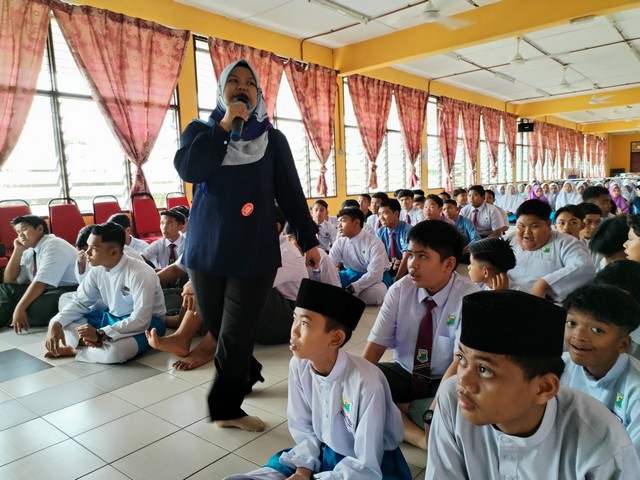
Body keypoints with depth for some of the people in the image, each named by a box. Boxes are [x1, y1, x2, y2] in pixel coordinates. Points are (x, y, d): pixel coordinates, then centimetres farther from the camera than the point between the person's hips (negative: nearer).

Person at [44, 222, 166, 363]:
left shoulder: (140, 273, -27)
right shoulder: (97, 270, -5)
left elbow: (140, 321, -30)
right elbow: (79, 303, 4)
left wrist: (100, 335, -31)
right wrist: (56, 323, -15)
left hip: (145, 324, -7)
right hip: (112, 317, 7)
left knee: (116, 351, -37)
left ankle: (74, 351, -11)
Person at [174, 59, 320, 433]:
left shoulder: (273, 139, 6)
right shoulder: (201, 131, 7)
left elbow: (290, 192, 6)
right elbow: (188, 169, -13)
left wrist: (308, 239, 3)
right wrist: (224, 127, -15)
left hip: (255, 251, -1)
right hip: (207, 248, 2)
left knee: (236, 335, -2)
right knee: (218, 329, 12)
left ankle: (225, 407, 17)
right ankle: (248, 374, 38)